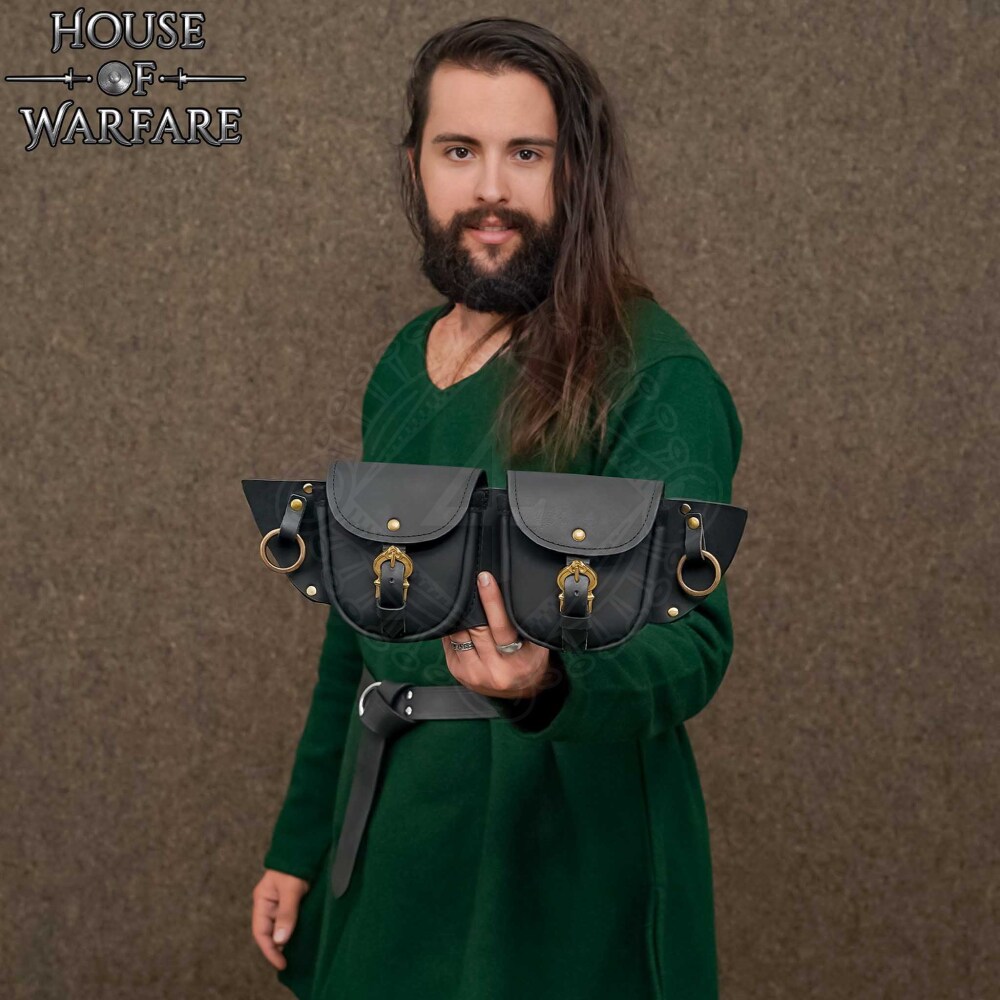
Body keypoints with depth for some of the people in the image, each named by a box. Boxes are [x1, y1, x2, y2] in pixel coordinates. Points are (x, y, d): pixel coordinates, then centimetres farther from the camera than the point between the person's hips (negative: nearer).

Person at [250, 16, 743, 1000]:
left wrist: (545, 686, -43)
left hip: (565, 874, -6)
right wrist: (298, 843, 14)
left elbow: (689, 641, -23)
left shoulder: (655, 377, -14)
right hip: (392, 852, 6)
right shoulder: (402, 366, 8)